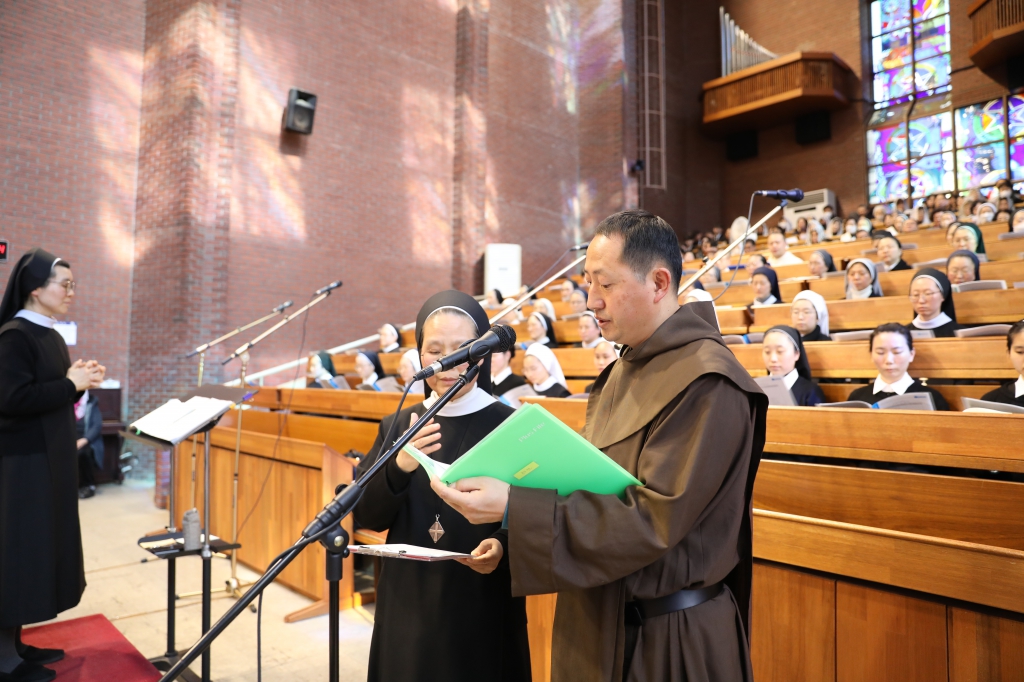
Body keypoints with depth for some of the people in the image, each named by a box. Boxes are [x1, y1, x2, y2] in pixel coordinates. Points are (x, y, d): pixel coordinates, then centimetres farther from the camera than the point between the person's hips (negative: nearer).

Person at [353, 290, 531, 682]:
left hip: (482, 611, -3)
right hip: (407, 606, 3)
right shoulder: (397, 426, 1)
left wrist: (503, 547, -26)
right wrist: (399, 467, -21)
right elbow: (367, 517, -3)